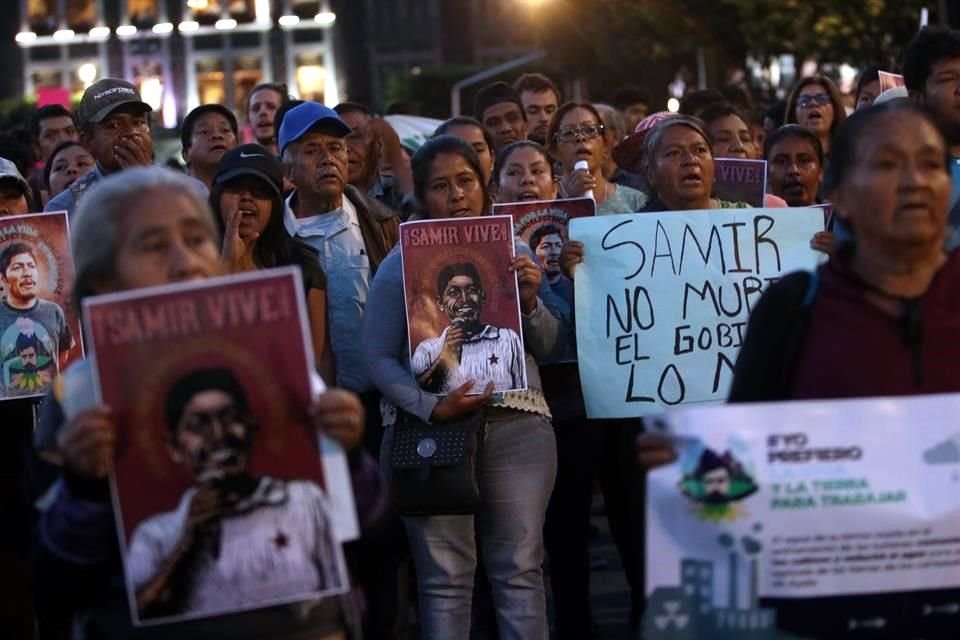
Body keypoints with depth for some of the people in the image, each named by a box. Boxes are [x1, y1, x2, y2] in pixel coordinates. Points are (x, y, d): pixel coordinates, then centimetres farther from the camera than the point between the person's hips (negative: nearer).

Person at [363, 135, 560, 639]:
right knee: (444, 576, 1)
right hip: (434, 429, -2)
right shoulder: (400, 265, 2)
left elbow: (546, 348, 13)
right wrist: (430, 407, -18)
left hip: (518, 426, 2)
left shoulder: (515, 253, 12)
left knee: (520, 569, 3)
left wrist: (530, 304, -7)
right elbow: (378, 356, -5)